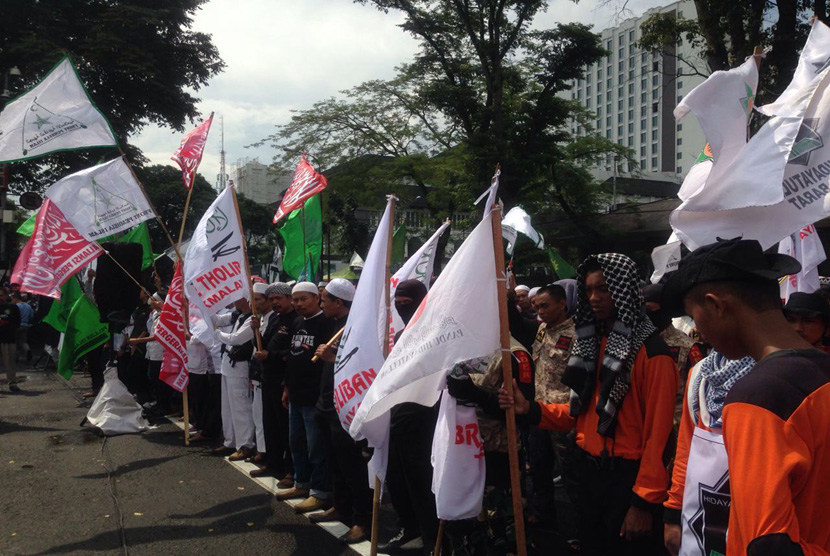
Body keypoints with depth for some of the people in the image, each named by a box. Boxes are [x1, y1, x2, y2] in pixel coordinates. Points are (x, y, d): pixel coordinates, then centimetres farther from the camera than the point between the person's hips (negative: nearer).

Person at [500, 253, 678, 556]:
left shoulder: (652, 353, -16)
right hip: (589, 471, 7)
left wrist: (644, 501, -19)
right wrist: (531, 409, 1)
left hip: (628, 478, -7)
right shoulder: (592, 342, 9)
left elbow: (658, 433, -18)